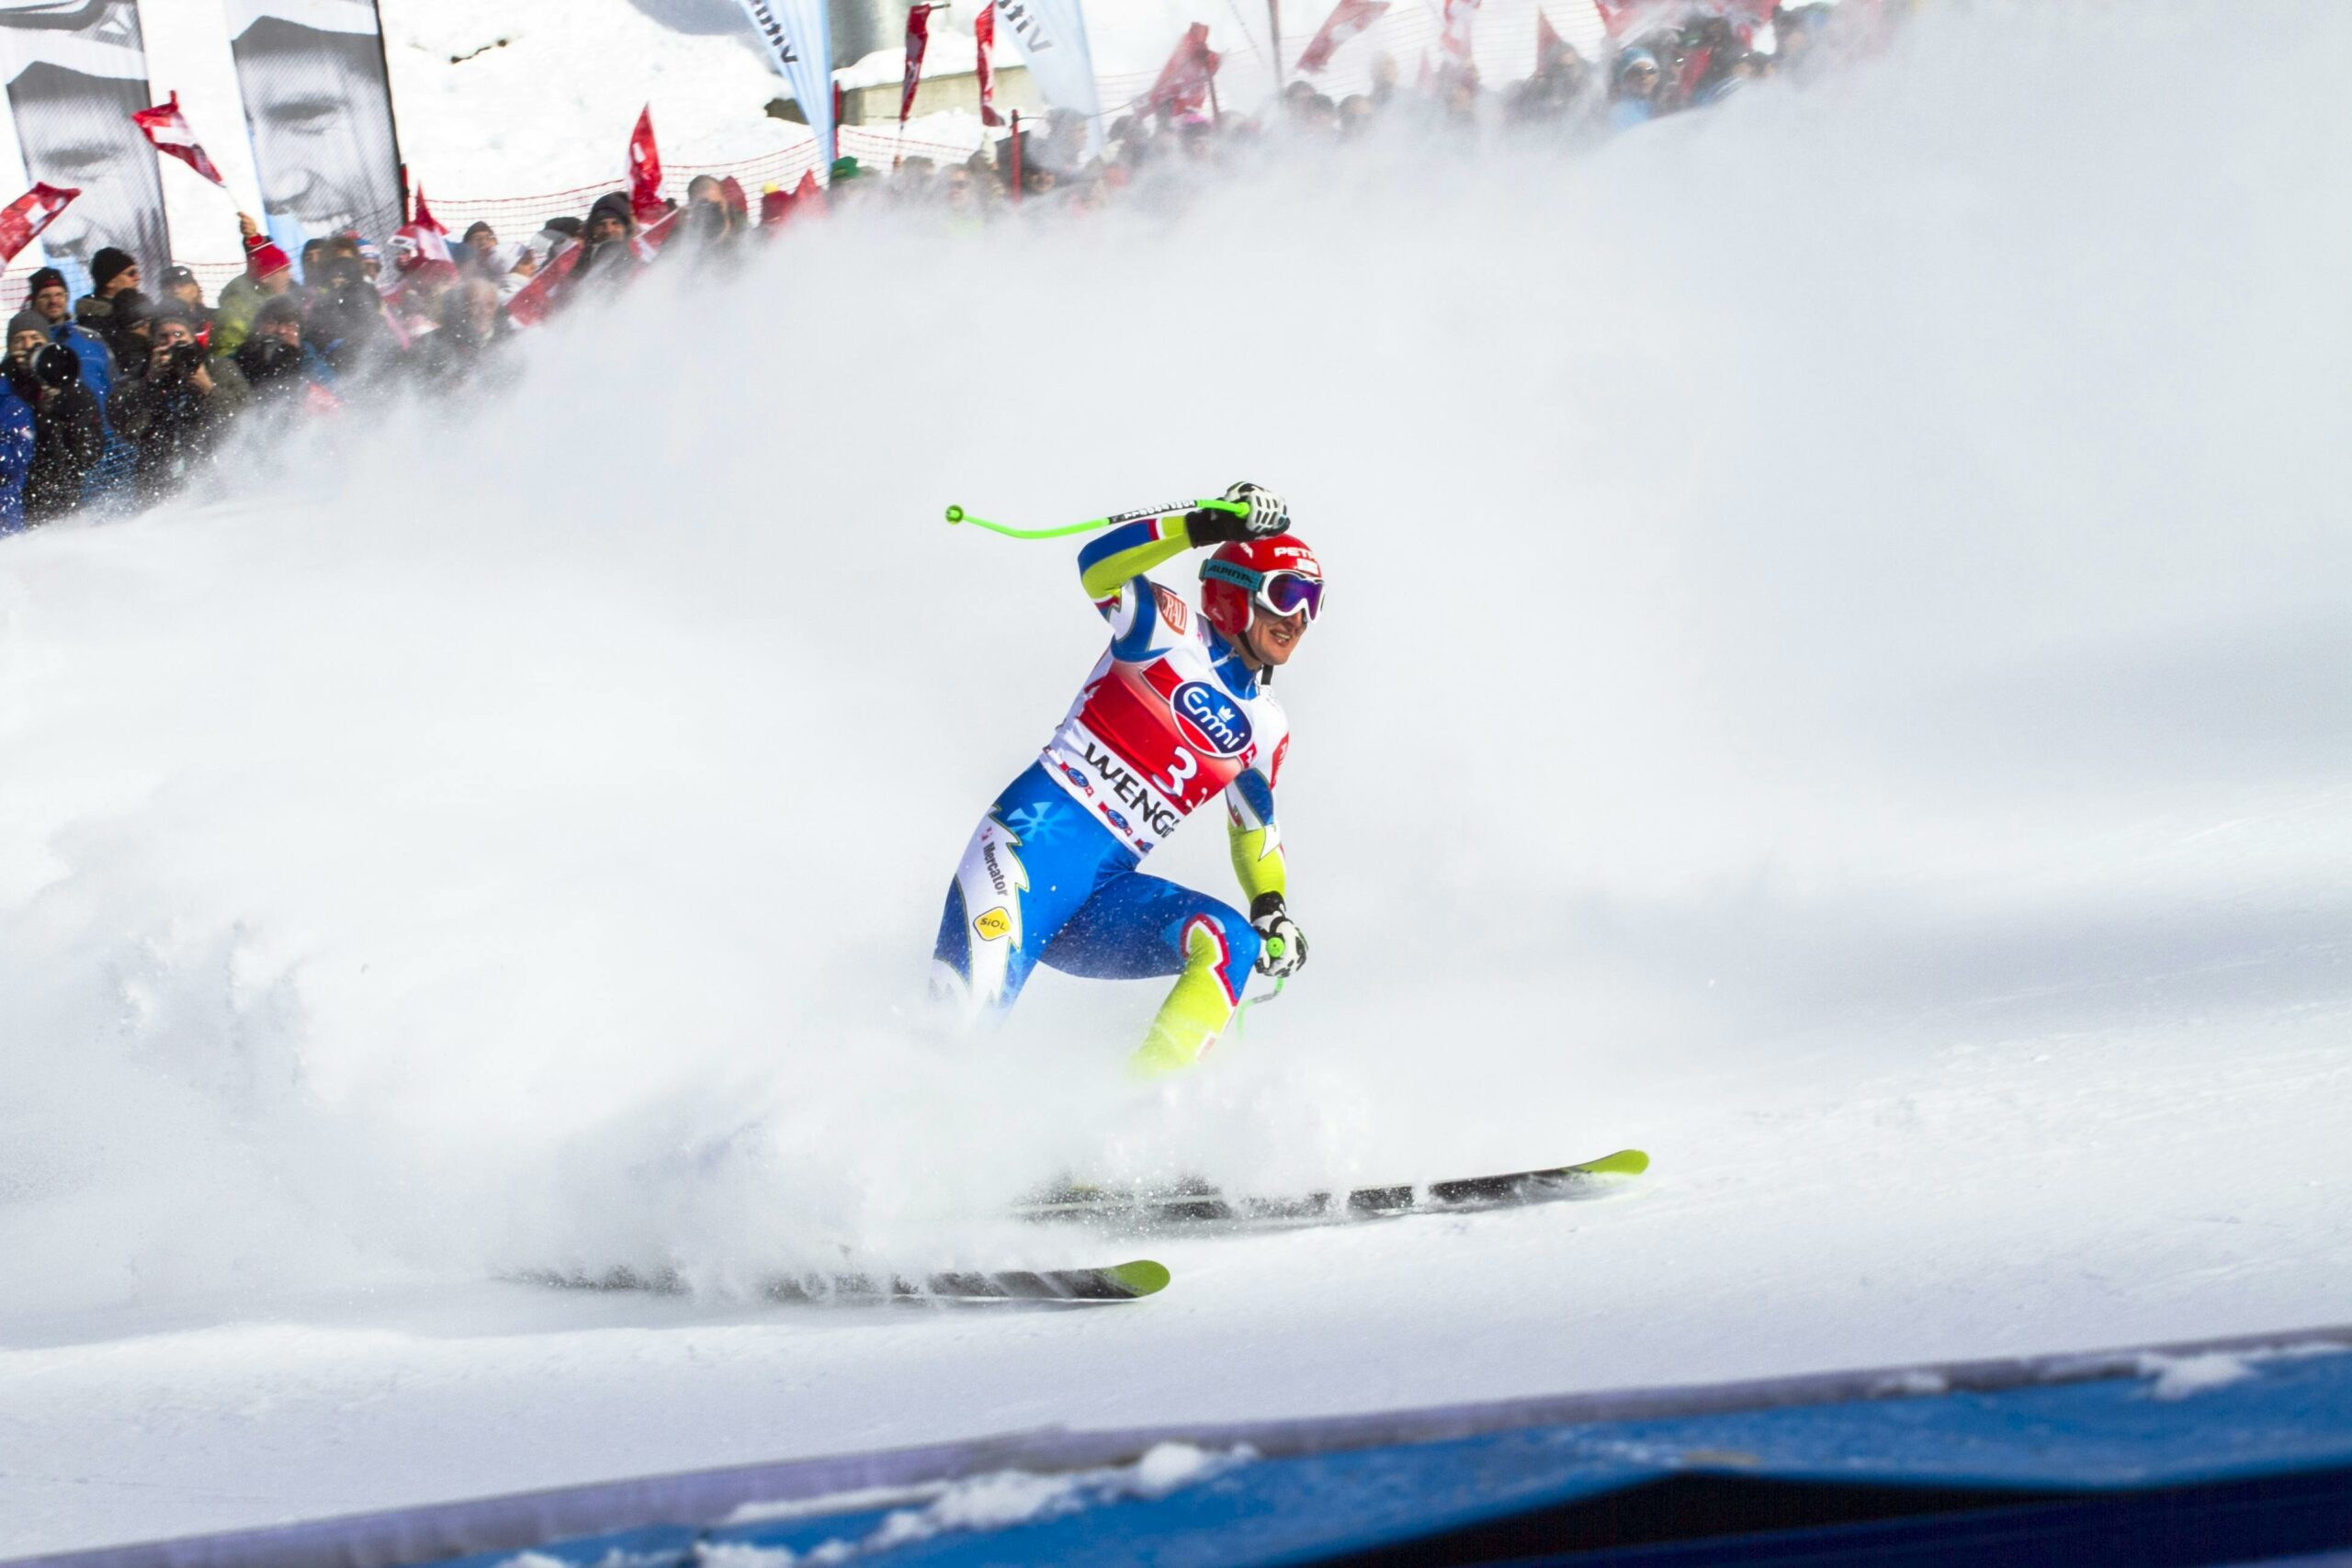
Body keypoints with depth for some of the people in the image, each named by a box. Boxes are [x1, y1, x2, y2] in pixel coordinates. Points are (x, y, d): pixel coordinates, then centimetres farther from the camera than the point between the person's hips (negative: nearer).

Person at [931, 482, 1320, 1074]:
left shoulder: (1265, 731, 18)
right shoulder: (1174, 633, 1)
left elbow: (1255, 827, 30)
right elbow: (1100, 569, -17)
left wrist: (1272, 910, 11)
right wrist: (1204, 526, -28)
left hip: (1107, 895, 6)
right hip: (1042, 833, -6)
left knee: (1231, 942, -20)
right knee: (968, 1007, -22)